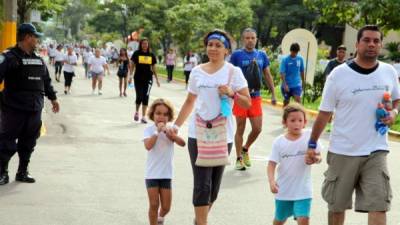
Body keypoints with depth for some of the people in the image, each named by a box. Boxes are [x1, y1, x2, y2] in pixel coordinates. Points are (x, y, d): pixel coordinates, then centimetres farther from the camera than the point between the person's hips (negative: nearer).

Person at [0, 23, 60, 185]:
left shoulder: (38, 59, 15)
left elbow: (46, 80, 25)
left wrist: (53, 98, 27)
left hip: (35, 110, 6)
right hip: (13, 109, -6)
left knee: (28, 143, 10)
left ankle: (23, 172, 22)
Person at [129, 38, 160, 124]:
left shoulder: (151, 55, 6)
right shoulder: (137, 54, 0)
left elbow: (153, 68, 11)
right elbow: (132, 65, 3)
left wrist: (157, 79, 9)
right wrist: (130, 76, -5)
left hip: (148, 79, 2)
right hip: (138, 78, -2)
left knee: (146, 97, -2)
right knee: (139, 96, -2)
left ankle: (143, 117, 6)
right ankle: (136, 112, 28)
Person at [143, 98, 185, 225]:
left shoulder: (170, 130, 1)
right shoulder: (149, 130, -5)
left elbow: (182, 143, -15)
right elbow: (148, 146, -23)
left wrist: (171, 134, -29)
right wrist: (157, 131, -24)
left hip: (166, 173, 2)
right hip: (152, 173, -2)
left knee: (166, 206, 6)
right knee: (154, 205, -3)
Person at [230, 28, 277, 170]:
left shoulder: (262, 55, 7)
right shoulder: (236, 55, -5)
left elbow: (267, 75, 13)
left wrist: (273, 94, 8)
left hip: (256, 97, 3)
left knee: (257, 129, 3)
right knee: (240, 129, 5)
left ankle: (245, 149, 29)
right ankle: (239, 158, 18)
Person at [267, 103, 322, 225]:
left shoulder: (309, 136, -7)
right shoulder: (279, 141, -6)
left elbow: (318, 156, 0)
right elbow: (272, 164, -8)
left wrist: (315, 158, -24)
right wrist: (271, 181, -24)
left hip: (303, 191, -2)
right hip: (283, 190, 2)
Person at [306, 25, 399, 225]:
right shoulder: (339, 74, -8)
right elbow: (324, 112, -2)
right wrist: (312, 144, -3)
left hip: (376, 152, 1)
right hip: (342, 152, -1)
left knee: (379, 206, -7)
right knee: (336, 205, 12)